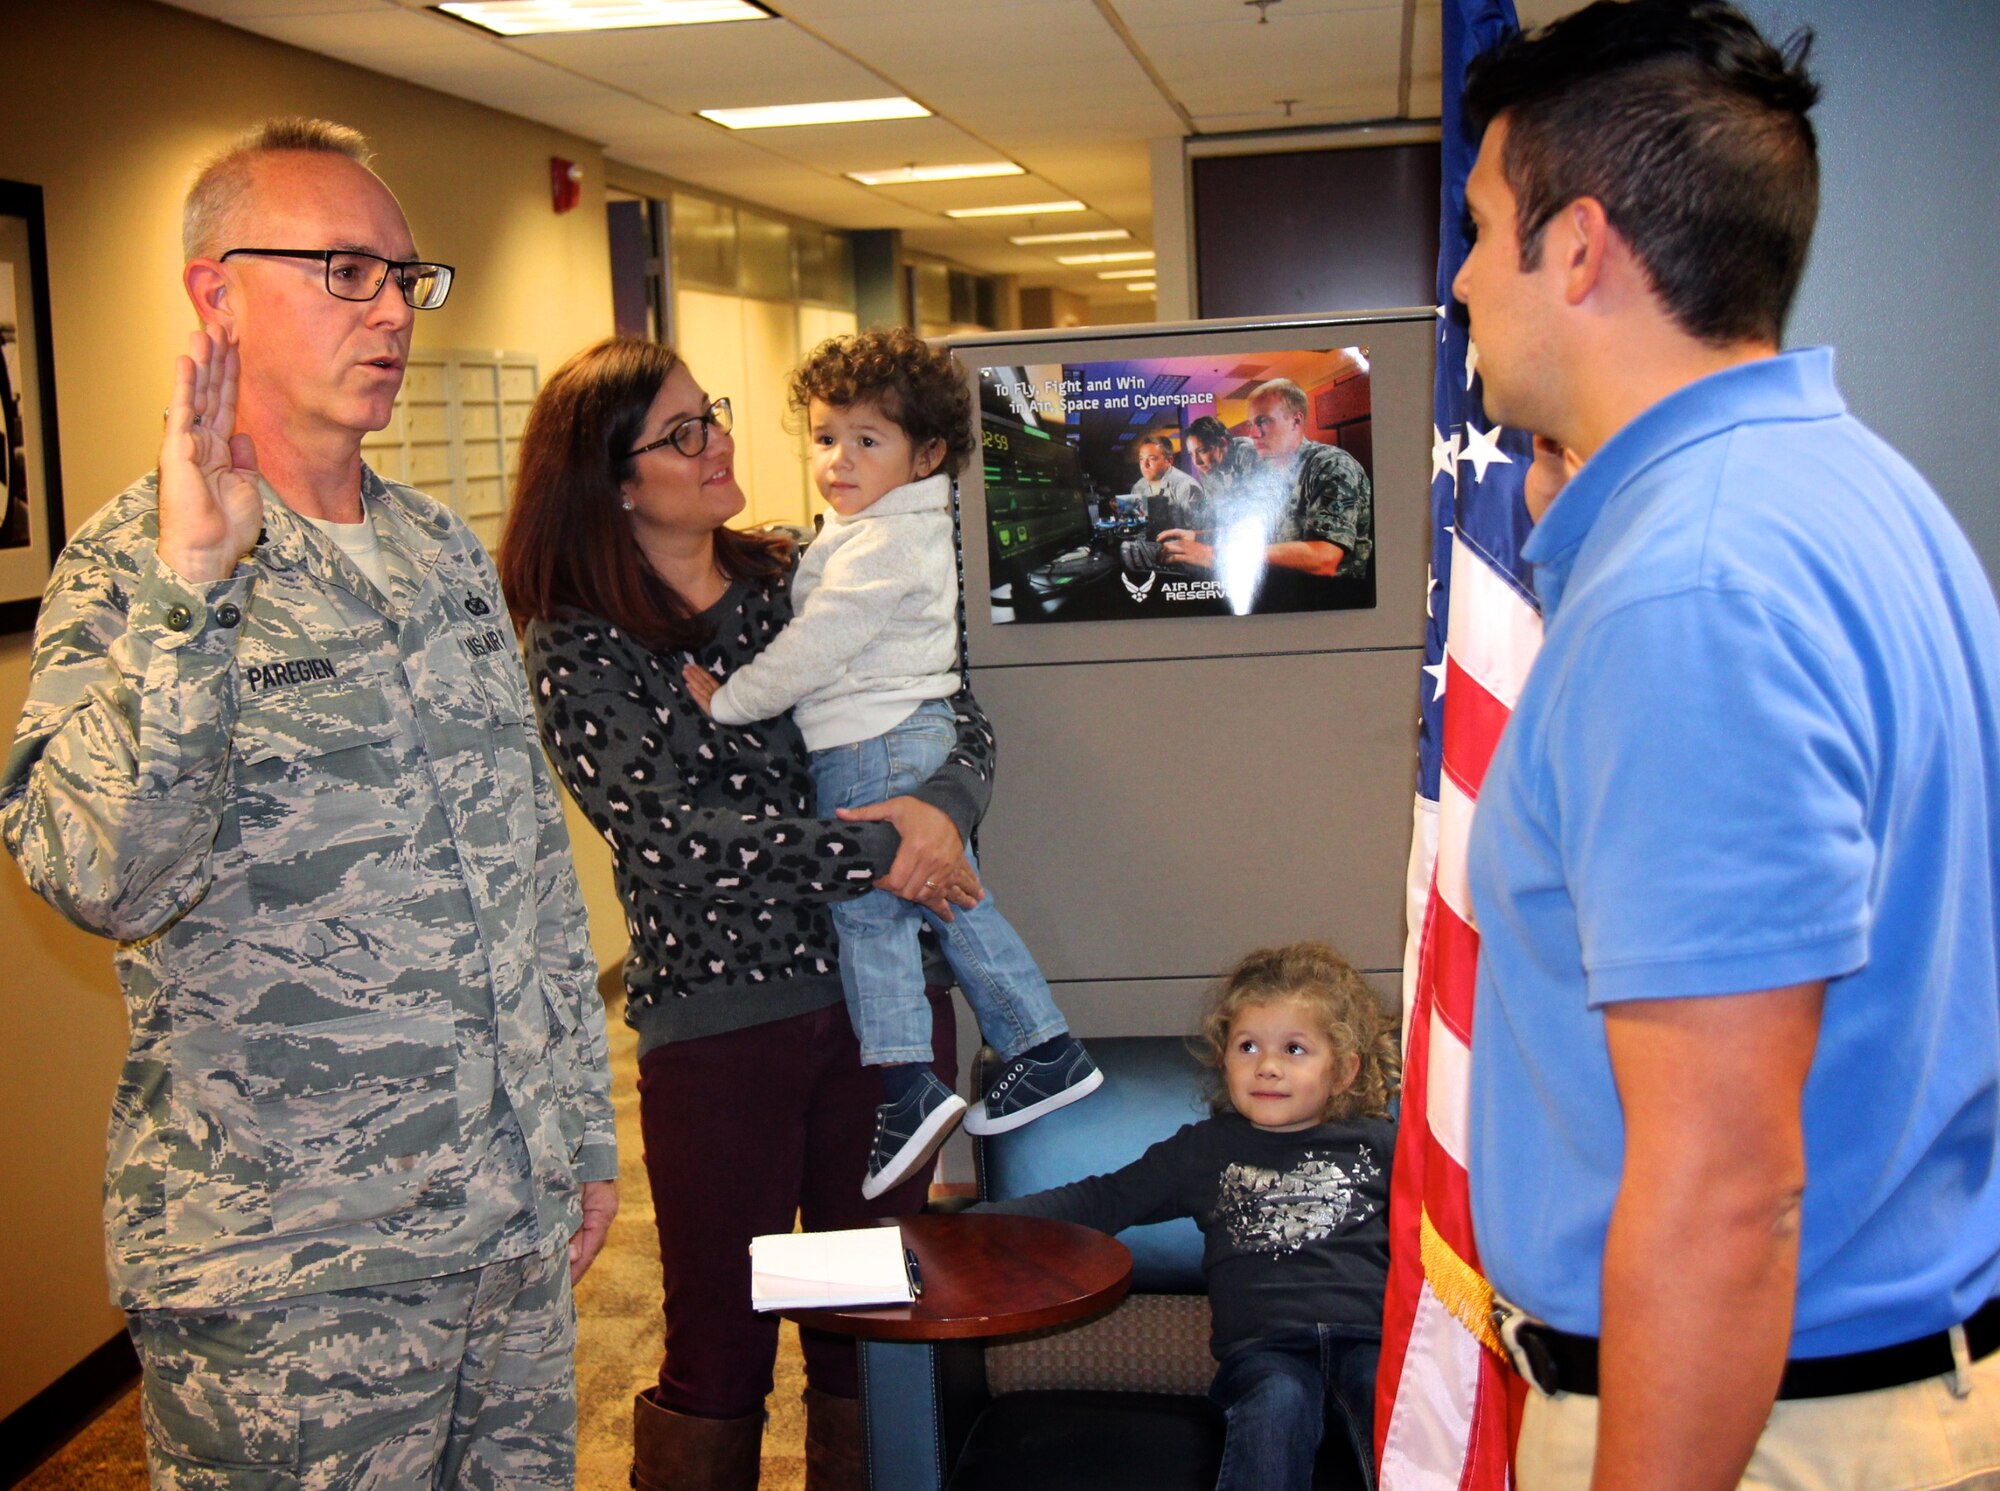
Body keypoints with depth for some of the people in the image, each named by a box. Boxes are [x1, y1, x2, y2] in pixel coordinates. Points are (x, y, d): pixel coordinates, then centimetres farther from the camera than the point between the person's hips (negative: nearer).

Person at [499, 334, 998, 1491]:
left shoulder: (798, 582, 8)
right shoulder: (577, 646, -4)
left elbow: (962, 723, 6)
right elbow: (664, 831, -16)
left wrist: (942, 809, -16)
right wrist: (877, 850, -17)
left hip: (887, 987, 4)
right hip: (720, 1010, -4)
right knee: (722, 1341, 6)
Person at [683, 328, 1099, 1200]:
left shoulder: (880, 547, -18)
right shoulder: (910, 527, 15)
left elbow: (815, 650, -18)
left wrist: (729, 699, -8)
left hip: (871, 747, -10)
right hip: (921, 735, 11)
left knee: (865, 909, -5)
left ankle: (908, 1088, -5)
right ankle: (1048, 1051, 21)